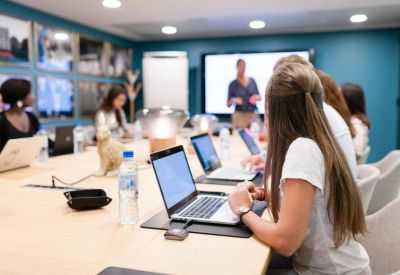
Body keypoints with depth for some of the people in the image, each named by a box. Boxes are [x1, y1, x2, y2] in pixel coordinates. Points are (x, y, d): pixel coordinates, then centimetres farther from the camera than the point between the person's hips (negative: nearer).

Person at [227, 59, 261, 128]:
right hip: (240, 115, -3)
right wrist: (233, 100, -18)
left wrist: (257, 97, -6)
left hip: (253, 114, 3)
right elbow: (228, 104, 2)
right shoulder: (233, 84, 1)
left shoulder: (252, 81, 9)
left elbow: (259, 97, 16)